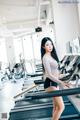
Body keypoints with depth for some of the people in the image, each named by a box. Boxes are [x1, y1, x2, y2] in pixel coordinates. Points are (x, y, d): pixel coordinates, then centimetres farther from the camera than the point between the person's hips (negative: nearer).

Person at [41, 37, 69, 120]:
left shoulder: (52, 55, 10)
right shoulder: (45, 58, -18)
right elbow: (49, 75, -23)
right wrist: (61, 83, -30)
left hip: (54, 82, 9)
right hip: (50, 83, -9)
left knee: (56, 106, 15)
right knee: (61, 107, -10)